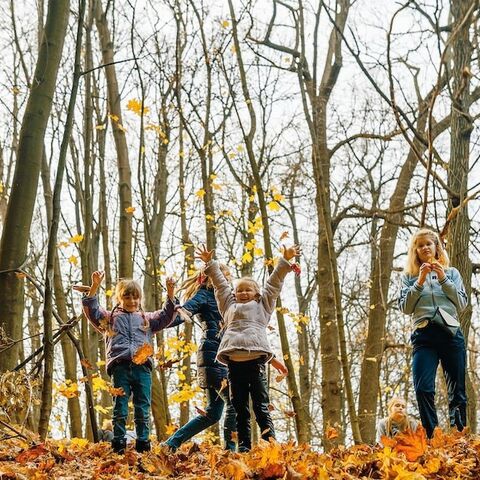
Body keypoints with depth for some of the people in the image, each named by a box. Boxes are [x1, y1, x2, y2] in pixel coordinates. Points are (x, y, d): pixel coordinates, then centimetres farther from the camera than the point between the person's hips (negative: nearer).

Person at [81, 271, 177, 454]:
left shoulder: (147, 319, 24)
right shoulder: (110, 318, 18)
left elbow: (167, 316, 15)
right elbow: (92, 310, 7)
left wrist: (170, 293, 2)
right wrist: (95, 286, -6)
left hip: (142, 367, 2)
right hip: (121, 367, -1)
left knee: (143, 410, 1)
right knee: (120, 409, -2)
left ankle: (143, 444, 5)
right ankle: (118, 445, 1)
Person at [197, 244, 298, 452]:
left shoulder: (262, 305, 22)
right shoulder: (229, 306, 27)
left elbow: (274, 282, 21)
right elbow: (220, 284, 33)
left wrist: (285, 261, 19)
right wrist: (210, 263, 37)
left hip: (255, 360, -2)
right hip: (234, 362, 3)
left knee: (261, 407, -5)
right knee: (240, 409, 4)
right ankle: (243, 448, 6)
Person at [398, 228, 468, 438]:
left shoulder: (451, 273, 17)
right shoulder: (409, 276, 15)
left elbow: (462, 304, 6)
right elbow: (405, 307, 4)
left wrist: (443, 279, -3)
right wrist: (420, 282, -6)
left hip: (451, 333, 1)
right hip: (424, 335, -1)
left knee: (457, 390, -1)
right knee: (423, 389, -17)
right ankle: (432, 437, -14)